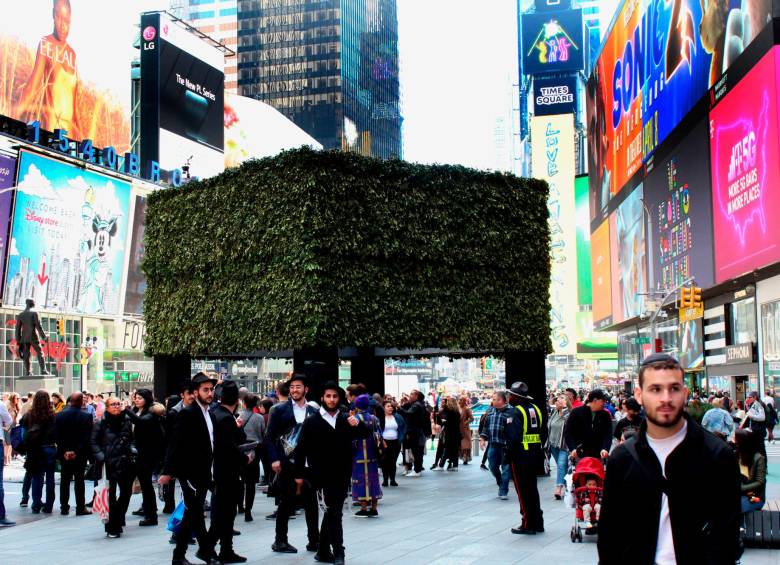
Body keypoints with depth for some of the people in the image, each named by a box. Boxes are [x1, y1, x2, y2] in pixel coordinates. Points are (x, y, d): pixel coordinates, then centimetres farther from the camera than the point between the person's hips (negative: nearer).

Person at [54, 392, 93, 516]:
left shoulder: (60, 415, -2)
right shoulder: (86, 417, -10)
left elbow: (57, 436, -5)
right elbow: (87, 437, -13)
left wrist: (64, 451, -6)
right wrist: (77, 452, -10)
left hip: (64, 454, 2)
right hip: (80, 454, -2)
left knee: (65, 480, 11)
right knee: (79, 480, 4)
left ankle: (64, 507, 13)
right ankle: (80, 508, 4)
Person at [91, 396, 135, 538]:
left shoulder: (126, 421, 11)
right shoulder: (101, 423, -1)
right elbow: (94, 443, 0)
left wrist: (132, 450, 5)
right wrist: (100, 457, -12)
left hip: (126, 462, 4)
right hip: (109, 464, -4)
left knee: (126, 492, 8)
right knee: (111, 495, -5)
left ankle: (118, 521, 28)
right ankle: (112, 528, 3)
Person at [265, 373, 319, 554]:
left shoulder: (313, 412, 7)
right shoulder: (280, 410, 0)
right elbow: (270, 436, -2)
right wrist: (274, 459, -11)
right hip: (286, 464, -2)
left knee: (311, 502, 4)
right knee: (286, 502, 4)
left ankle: (314, 541, 13)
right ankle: (280, 541, 15)